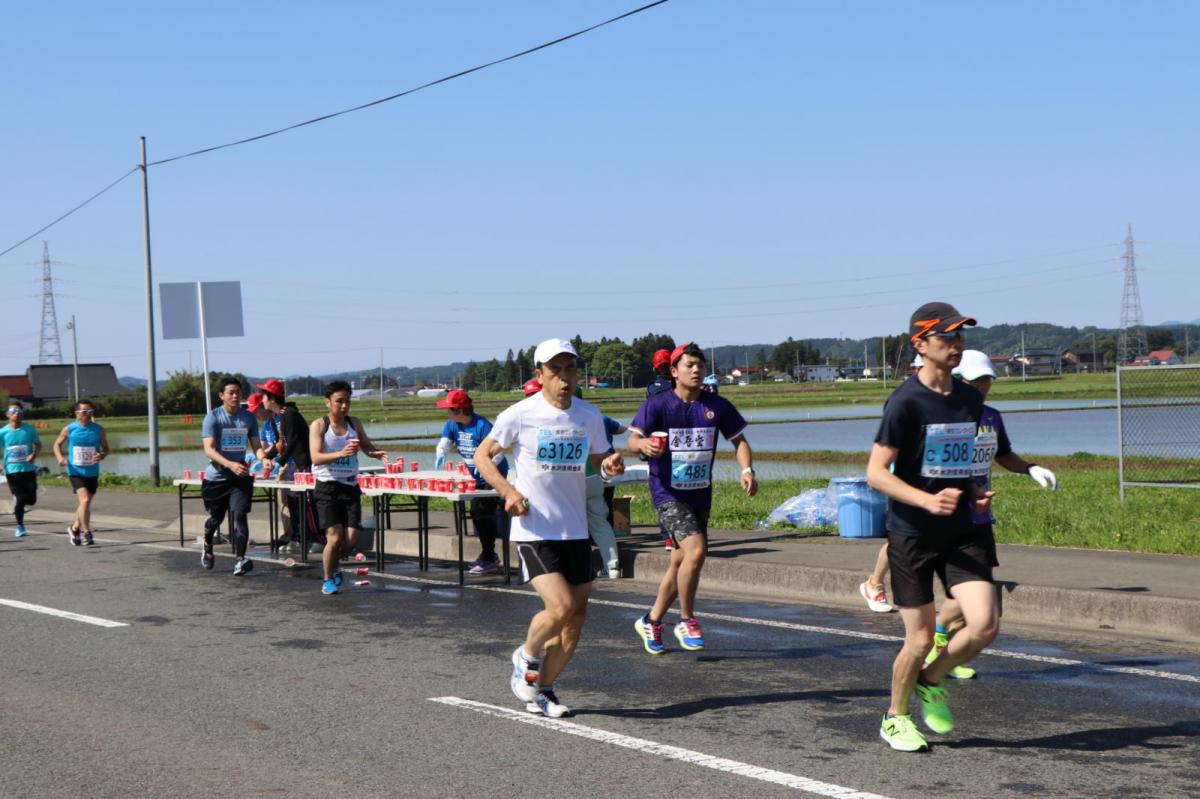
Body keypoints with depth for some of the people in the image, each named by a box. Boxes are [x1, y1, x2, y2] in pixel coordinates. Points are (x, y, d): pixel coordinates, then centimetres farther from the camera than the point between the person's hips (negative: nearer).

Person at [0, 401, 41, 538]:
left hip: (28, 469, 1)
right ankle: (20, 526, 20)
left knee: (31, 500, -2)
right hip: (12, 470, -1)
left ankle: (19, 501, 35)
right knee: (19, 499, 0)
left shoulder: (29, 429, -3)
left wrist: (34, 454, -13)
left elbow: (38, 444, 7)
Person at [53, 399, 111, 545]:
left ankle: (74, 528, 38)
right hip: (75, 472, -3)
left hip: (92, 473, 3)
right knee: (84, 500, -20)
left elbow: (106, 449, 7)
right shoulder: (69, 429, -3)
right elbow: (57, 444, 11)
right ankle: (86, 533, -12)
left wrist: (102, 455, -16)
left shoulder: (99, 430, 0)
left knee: (86, 503, 14)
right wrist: (60, 457, -8)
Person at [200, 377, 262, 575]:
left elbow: (256, 445, 6)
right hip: (216, 477, -1)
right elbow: (209, 449, -17)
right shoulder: (213, 417, -8)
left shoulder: (249, 417, 4)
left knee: (239, 515, -14)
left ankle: (240, 560, -19)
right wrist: (230, 464, -32)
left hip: (240, 477, 2)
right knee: (215, 517, 14)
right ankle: (207, 548, 42)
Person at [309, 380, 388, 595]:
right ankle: (328, 580, 12)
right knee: (334, 537, -10)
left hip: (350, 486, 4)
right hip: (327, 487, -4)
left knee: (351, 540, 0)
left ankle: (333, 565, 31)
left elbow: (365, 445, 20)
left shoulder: (355, 424, 7)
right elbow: (316, 457, -17)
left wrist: (375, 453, -4)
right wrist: (340, 454, -34)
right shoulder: (319, 426, -6)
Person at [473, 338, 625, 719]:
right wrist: (509, 491, -15)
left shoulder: (589, 415, 4)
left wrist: (610, 466, -8)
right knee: (561, 607, -19)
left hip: (575, 530, 5)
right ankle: (526, 656, 12)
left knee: (576, 620, 5)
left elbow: (598, 460, 16)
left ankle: (541, 690, 23)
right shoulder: (520, 415, -8)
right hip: (534, 529, -5)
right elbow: (482, 455, 1)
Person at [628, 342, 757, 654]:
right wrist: (644, 444, -37)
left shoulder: (717, 406, 3)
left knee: (681, 562, 13)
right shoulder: (657, 404, -7)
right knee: (696, 550, -23)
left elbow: (739, 440, 9)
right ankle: (686, 621, -5)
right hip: (668, 493, -5)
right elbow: (633, 439, -13)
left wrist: (747, 470, -9)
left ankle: (651, 621, 33)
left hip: (700, 494, 5)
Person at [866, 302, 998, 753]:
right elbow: (875, 473, -14)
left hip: (960, 533, 5)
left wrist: (975, 494, 4)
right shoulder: (906, 401, -12)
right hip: (911, 535, -5)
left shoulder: (971, 399, 9)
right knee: (921, 639, 1)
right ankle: (895, 717, 27)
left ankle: (931, 683, 19)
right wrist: (928, 500, -26)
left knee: (985, 625, -10)